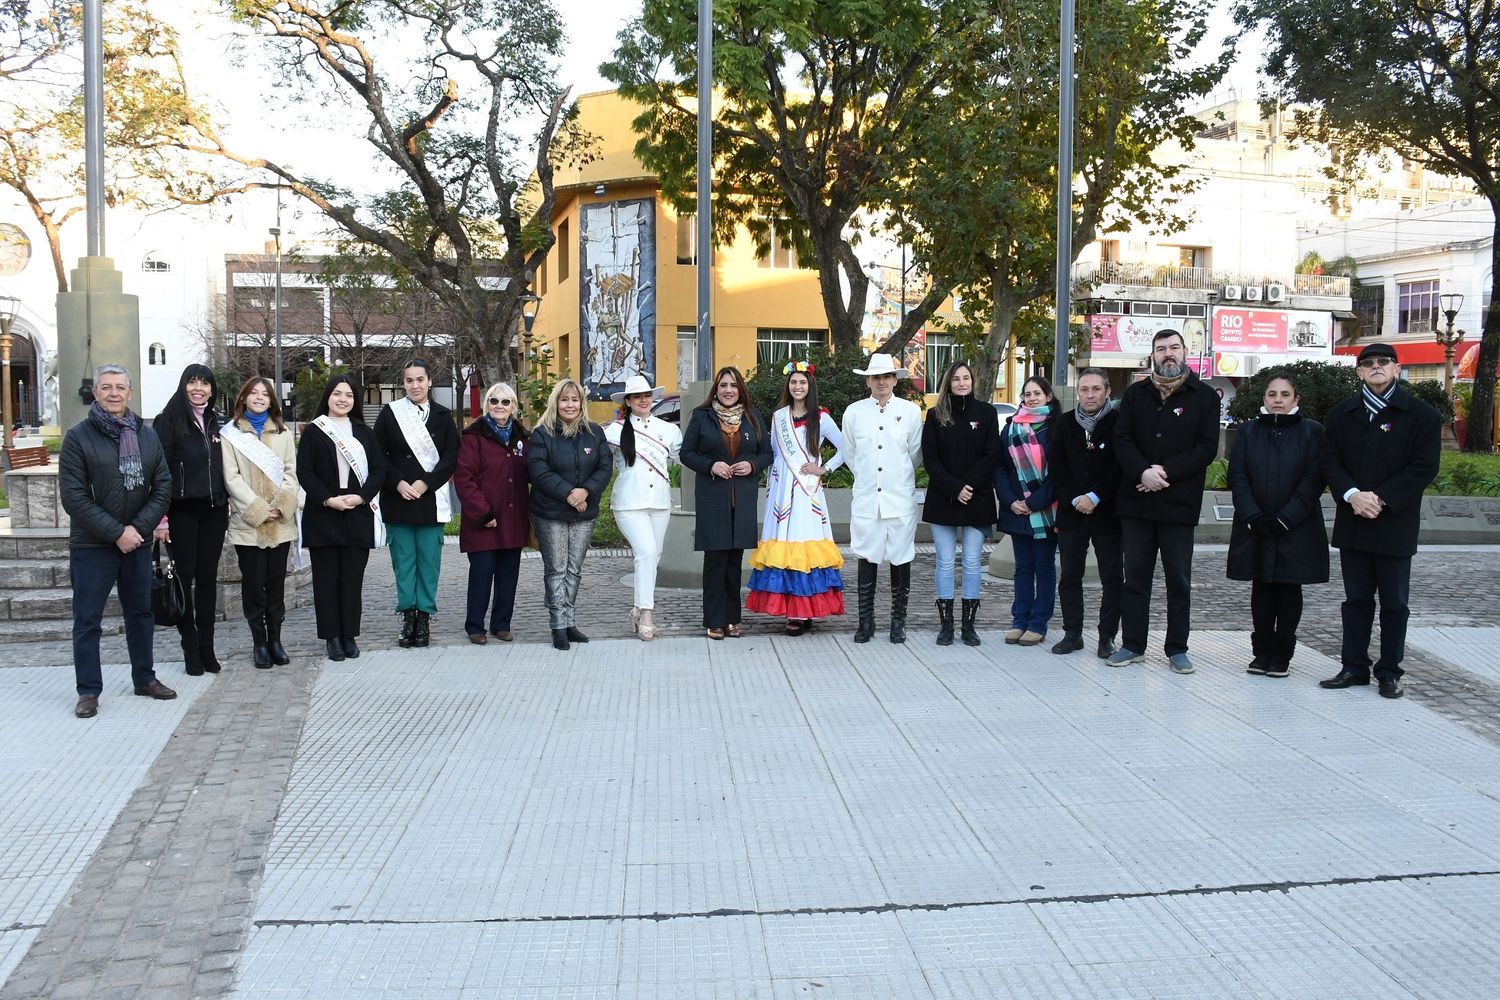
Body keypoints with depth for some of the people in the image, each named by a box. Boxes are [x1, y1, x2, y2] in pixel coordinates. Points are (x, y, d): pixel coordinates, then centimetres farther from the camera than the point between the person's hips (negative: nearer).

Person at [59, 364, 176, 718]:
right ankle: (88, 690, 10)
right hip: (91, 546, -4)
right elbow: (73, 496, -12)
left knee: (141, 613, 15)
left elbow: (163, 487, 3)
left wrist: (138, 528, -10)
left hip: (136, 542, 4)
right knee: (87, 620, 1)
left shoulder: (147, 436, 5)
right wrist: (116, 533, -17)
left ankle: (144, 678, 28)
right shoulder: (78, 436, -7)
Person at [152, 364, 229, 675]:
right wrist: (160, 517, -13)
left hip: (214, 511, 4)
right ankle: (190, 647, 9)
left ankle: (207, 646, 14)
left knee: (208, 578, 7)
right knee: (184, 578, 2)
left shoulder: (218, 422, 11)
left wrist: (227, 507, 8)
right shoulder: (169, 421, -4)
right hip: (182, 512, -4)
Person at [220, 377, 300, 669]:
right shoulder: (230, 434, 4)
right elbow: (231, 478, -4)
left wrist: (282, 504, -8)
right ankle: (259, 642, 6)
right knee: (253, 583, -1)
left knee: (276, 582, 5)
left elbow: (290, 471, 9)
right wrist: (258, 508, -12)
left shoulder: (283, 432, 15)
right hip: (248, 522, -3)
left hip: (281, 522, 3)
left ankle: (275, 640, 12)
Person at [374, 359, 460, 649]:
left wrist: (426, 483, -10)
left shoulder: (442, 416, 6)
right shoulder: (390, 414, 5)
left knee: (429, 560, 1)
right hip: (398, 499, 0)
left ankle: (424, 618, 6)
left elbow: (451, 456, 1)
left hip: (431, 499, 0)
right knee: (403, 560, 2)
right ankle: (408, 617, 7)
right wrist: (397, 483, -11)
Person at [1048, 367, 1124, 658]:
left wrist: (1095, 497, -14)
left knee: (1112, 578, 1)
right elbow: (1055, 466, 3)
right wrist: (1074, 500, -7)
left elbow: (1121, 467, -10)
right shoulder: (1065, 422, 7)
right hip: (1071, 511, 4)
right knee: (1069, 576, 8)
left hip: (1107, 512, -3)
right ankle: (1072, 633, 18)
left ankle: (1107, 637, 8)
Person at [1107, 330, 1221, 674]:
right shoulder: (1135, 395, 9)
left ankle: (1177, 648, 14)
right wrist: (1143, 473, -17)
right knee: (1135, 576, 7)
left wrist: (1165, 472, -15)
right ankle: (1133, 645, 15)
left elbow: (1207, 448, -6)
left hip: (1179, 503, -2)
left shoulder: (1204, 397, 1)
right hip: (1136, 501, 2)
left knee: (1179, 579, 5)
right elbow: (1122, 440, 1)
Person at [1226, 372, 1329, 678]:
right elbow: (1238, 477, 0)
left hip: (1297, 528, -2)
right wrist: (1254, 518, -12)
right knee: (1261, 588, 7)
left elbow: (1313, 480, -7)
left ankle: (1282, 654, 13)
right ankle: (1262, 651, 15)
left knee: (1289, 589, 5)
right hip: (1255, 527, 2)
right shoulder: (1248, 431, 5)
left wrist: (1285, 519, -15)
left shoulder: (1311, 431, -1)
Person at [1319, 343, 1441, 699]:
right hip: (1353, 523, 3)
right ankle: (1354, 667, 17)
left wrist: (1381, 498, -16)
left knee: (1394, 602, 5)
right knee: (1356, 599, 10)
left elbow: (1424, 467, -9)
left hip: (1395, 524, -3)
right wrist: (1352, 495, -15)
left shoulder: (1421, 415, -2)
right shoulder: (1341, 415, 8)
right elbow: (1330, 461, 2)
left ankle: (1390, 672, 13)